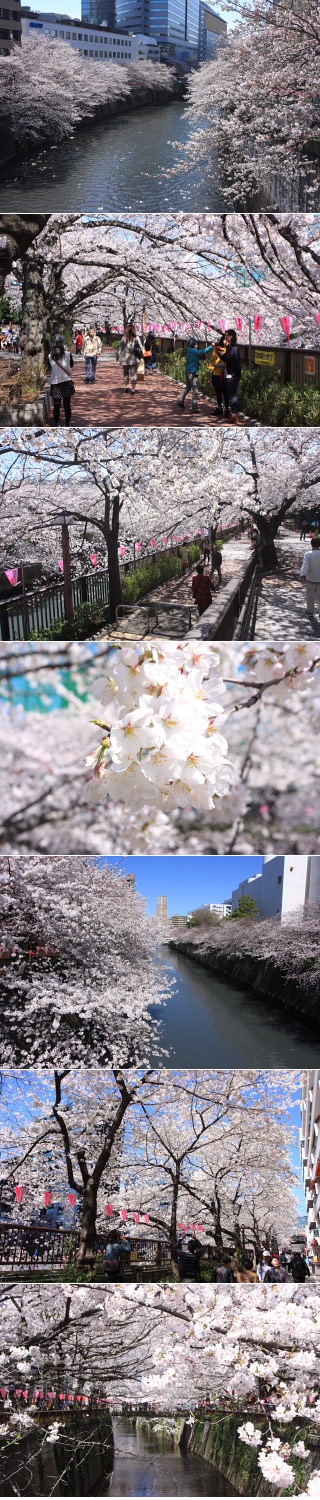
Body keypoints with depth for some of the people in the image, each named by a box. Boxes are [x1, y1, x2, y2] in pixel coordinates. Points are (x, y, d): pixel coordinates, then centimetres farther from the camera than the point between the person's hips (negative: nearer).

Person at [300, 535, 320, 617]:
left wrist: (303, 576, -35)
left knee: (310, 595, 17)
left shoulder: (308, 554, -13)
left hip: (310, 579, -1)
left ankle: (310, 611, 30)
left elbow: (305, 565, -26)